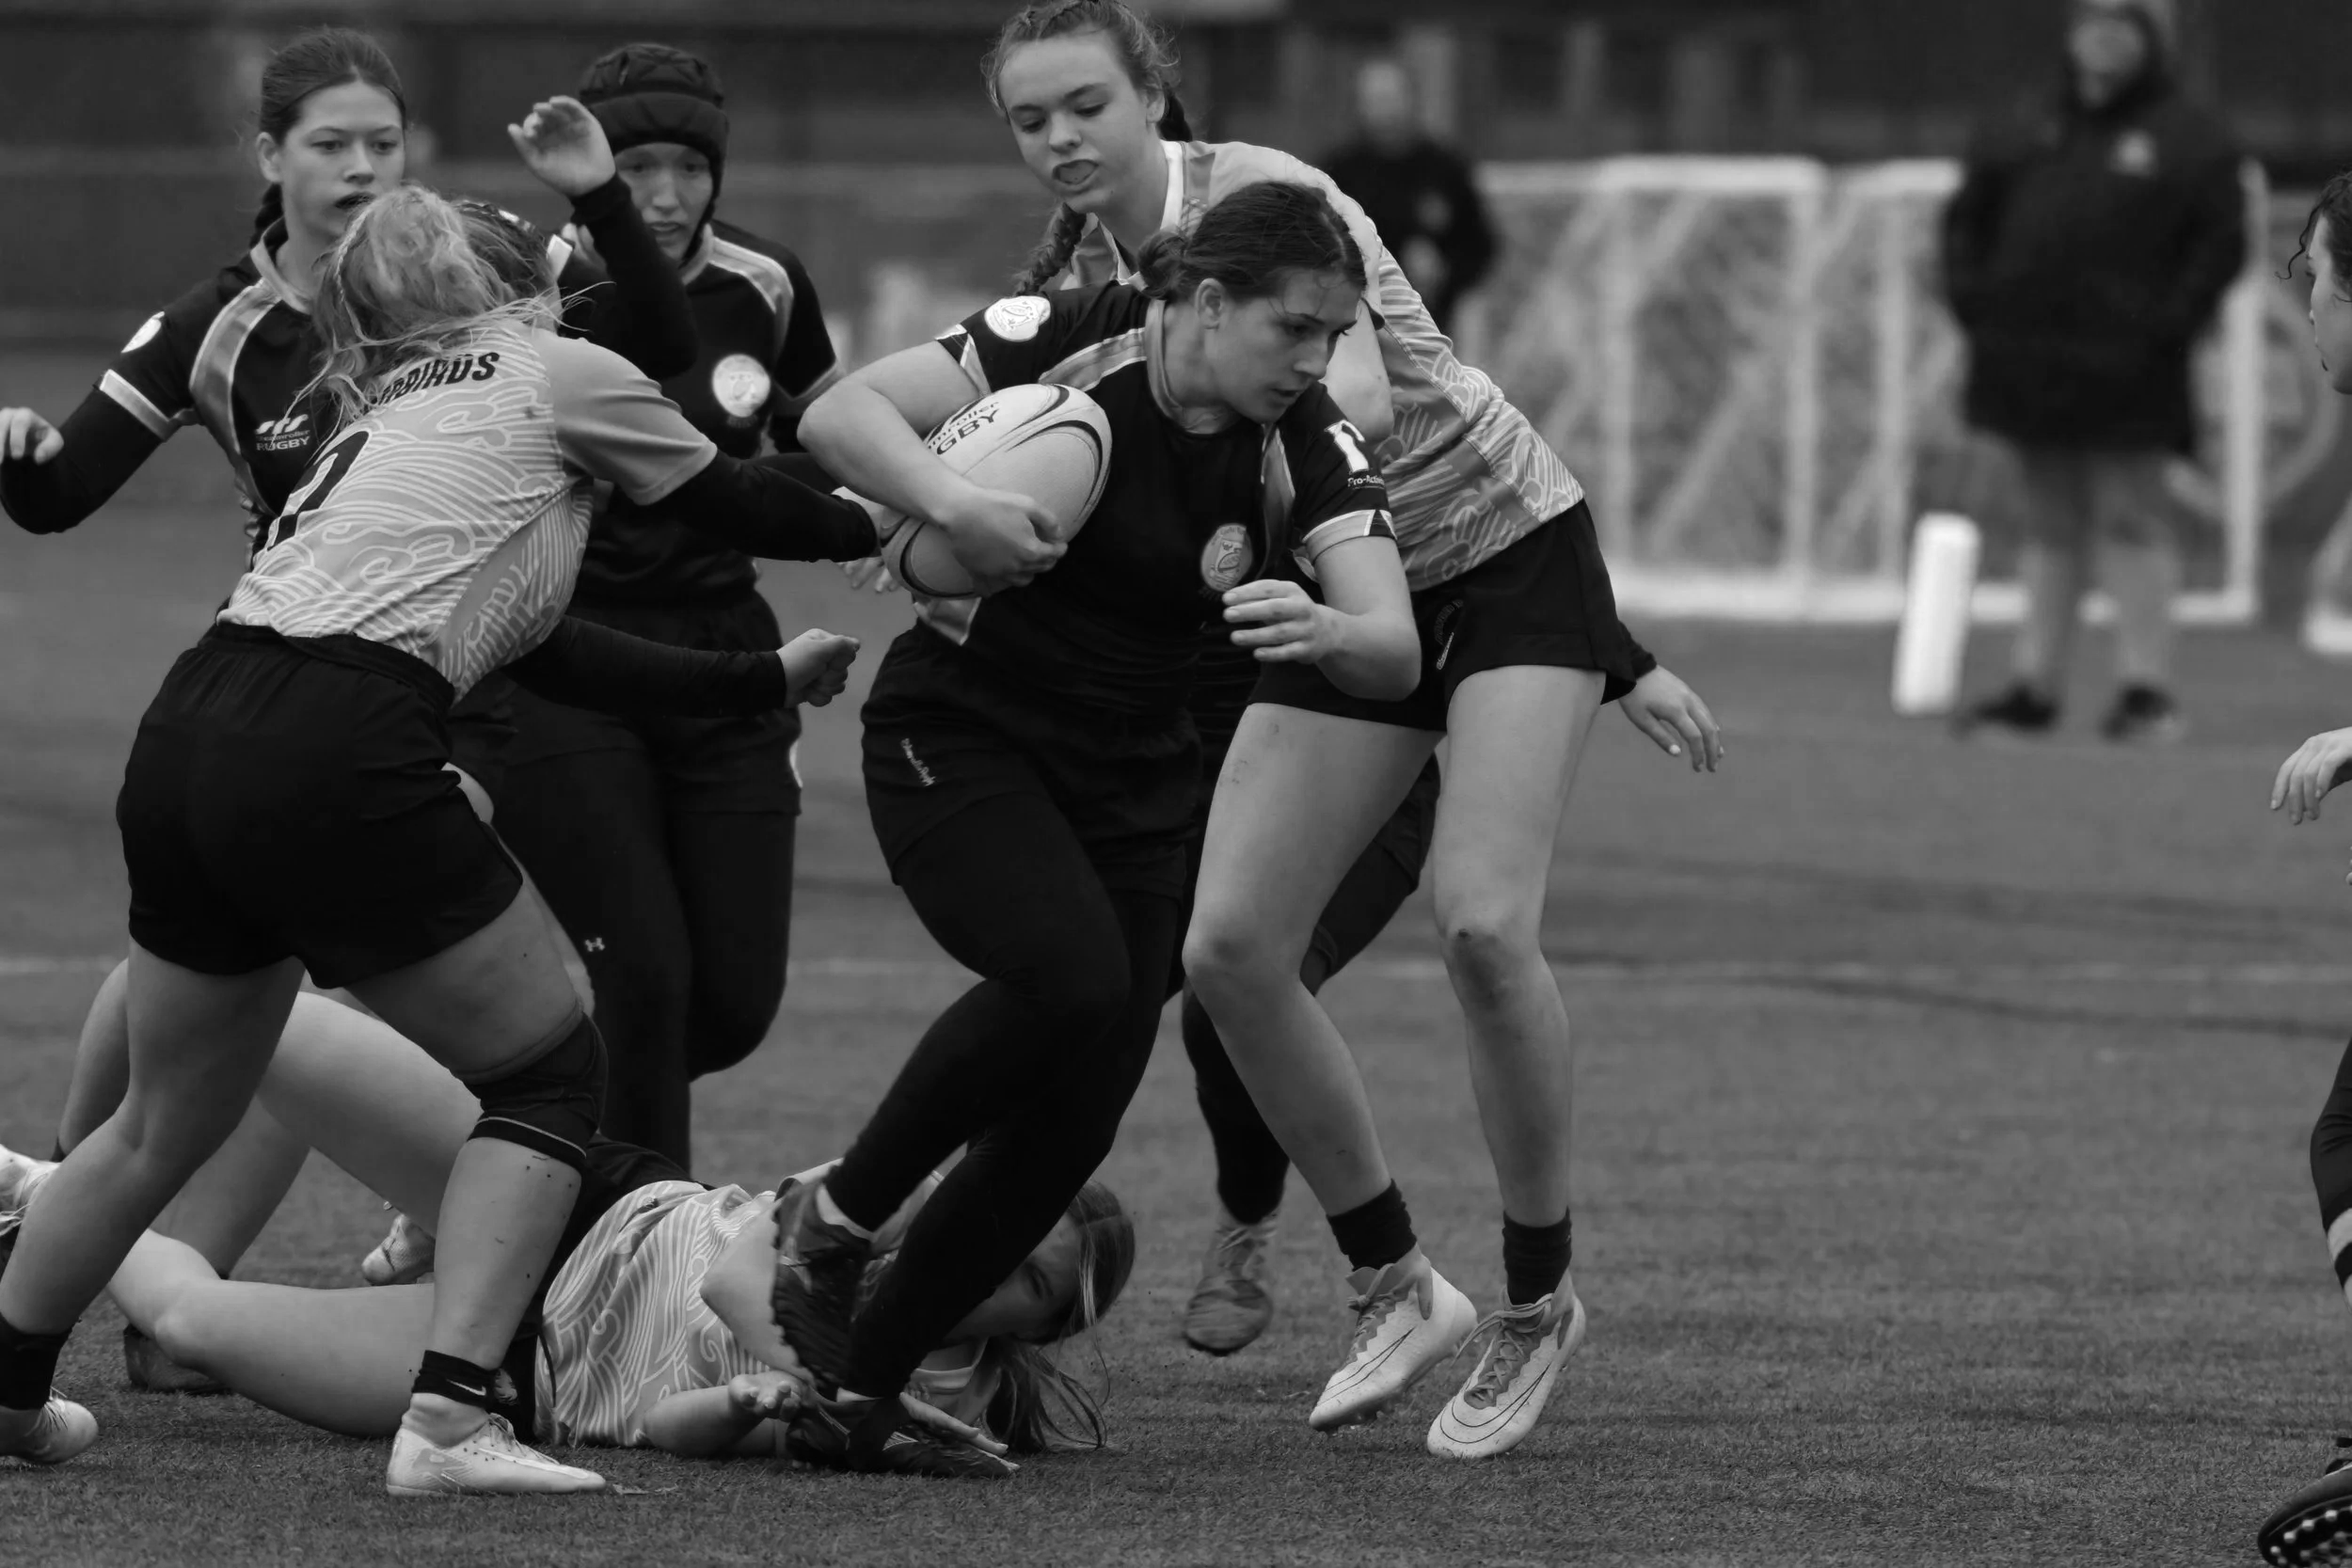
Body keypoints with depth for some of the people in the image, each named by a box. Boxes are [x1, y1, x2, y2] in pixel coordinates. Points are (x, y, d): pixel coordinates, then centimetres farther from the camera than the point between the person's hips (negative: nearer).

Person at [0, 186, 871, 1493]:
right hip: (334, 760, -8)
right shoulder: (550, 374, 11)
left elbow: (546, 651, 30)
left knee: (170, 1119, 25)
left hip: (186, 740, 8)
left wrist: (770, 680, 38)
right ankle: (451, 1421, -5)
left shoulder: (398, 413, 30)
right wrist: (876, 524, 40)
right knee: (551, 1075, 7)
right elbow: (740, 503, 20)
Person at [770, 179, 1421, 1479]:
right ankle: (833, 1224, -10)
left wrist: (1323, 630, -43)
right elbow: (838, 416, -21)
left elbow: (1392, 652, -21)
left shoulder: (1307, 449, -10)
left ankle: (861, 1383, 10)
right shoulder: (1066, 344, -18)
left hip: (1135, 782, 5)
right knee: (1071, 974, -30)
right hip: (958, 735, -4)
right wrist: (955, 506, -38)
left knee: (1073, 1124, -5)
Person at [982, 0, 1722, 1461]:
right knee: (1231, 949, -8)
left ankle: (1540, 1301, -4)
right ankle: (1399, 1288, 9)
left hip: (1510, 555, -7)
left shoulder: (1260, 201, -20)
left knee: (1484, 922, -22)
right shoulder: (1081, 273, 0)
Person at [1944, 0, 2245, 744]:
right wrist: (1972, 296, 8)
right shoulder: (2034, 138, 13)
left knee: (2131, 520, -4)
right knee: (2051, 526, 11)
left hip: (2124, 374, -6)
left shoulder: (2188, 142, -2)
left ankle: (2146, 687, -2)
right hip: (2035, 365, 6)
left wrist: (2165, 325, -14)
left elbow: (2221, 242, -7)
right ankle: (2034, 686, 14)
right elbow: (1968, 215, 22)